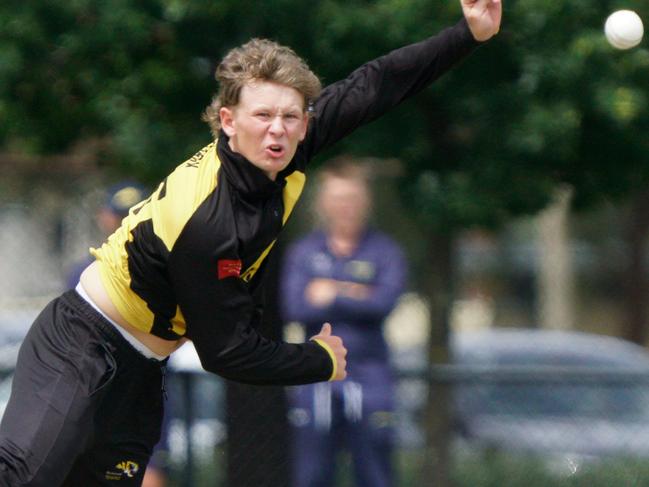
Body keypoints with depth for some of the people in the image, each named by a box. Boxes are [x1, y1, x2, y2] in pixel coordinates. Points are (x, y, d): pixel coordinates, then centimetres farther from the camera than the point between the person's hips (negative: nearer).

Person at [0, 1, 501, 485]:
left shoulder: (281, 155, -9)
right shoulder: (206, 225, -29)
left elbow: (374, 86, 3)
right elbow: (229, 353, -20)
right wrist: (322, 361, -5)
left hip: (139, 375, 8)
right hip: (80, 350, -8)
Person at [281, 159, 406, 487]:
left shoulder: (385, 251, 4)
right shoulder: (302, 252, 8)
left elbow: (384, 303, -11)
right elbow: (295, 308, -6)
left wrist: (331, 295, -5)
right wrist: (352, 297, -7)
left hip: (368, 375, -1)